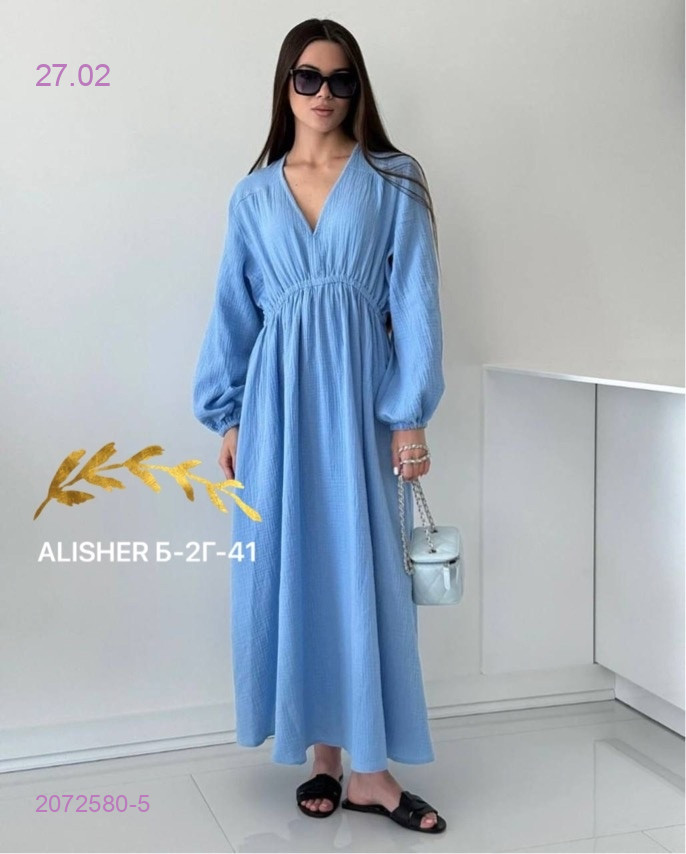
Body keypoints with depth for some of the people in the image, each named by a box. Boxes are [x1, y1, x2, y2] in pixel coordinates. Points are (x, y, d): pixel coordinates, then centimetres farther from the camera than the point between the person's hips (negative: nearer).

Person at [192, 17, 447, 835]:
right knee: (291, 568, 4)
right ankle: (324, 750, 16)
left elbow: (414, 302, -3)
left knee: (361, 567, -2)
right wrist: (228, 416, 8)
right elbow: (234, 310, 12)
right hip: (279, 392, 3)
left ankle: (367, 764, 6)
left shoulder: (393, 182, 3)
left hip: (358, 389, -2)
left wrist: (409, 415, -9)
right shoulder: (253, 194, 11)